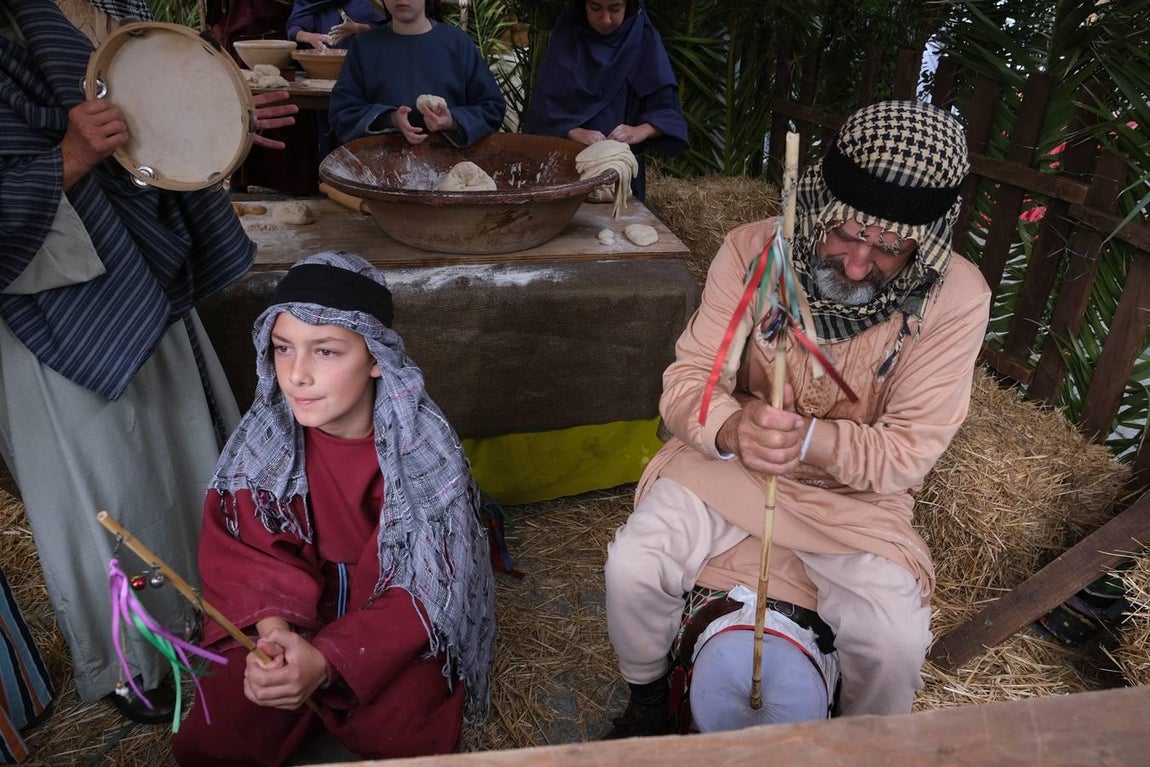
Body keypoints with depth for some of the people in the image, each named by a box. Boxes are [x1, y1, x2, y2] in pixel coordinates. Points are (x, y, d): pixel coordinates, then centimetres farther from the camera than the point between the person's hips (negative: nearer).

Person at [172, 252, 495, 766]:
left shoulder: (423, 449, -22)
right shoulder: (262, 437, -12)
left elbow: (424, 587, -20)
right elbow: (240, 549, -8)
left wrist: (326, 658, -32)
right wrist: (272, 624, -29)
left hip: (399, 622, -2)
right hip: (291, 615, 3)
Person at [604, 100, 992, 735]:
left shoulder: (956, 299, -18)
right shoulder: (753, 249, -17)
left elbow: (908, 453, -16)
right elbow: (687, 379, -13)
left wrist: (811, 439, -37)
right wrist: (730, 428, -37)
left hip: (856, 494, 0)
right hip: (726, 463, 1)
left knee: (897, 645, -20)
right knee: (632, 569, -18)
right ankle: (646, 692, 18)